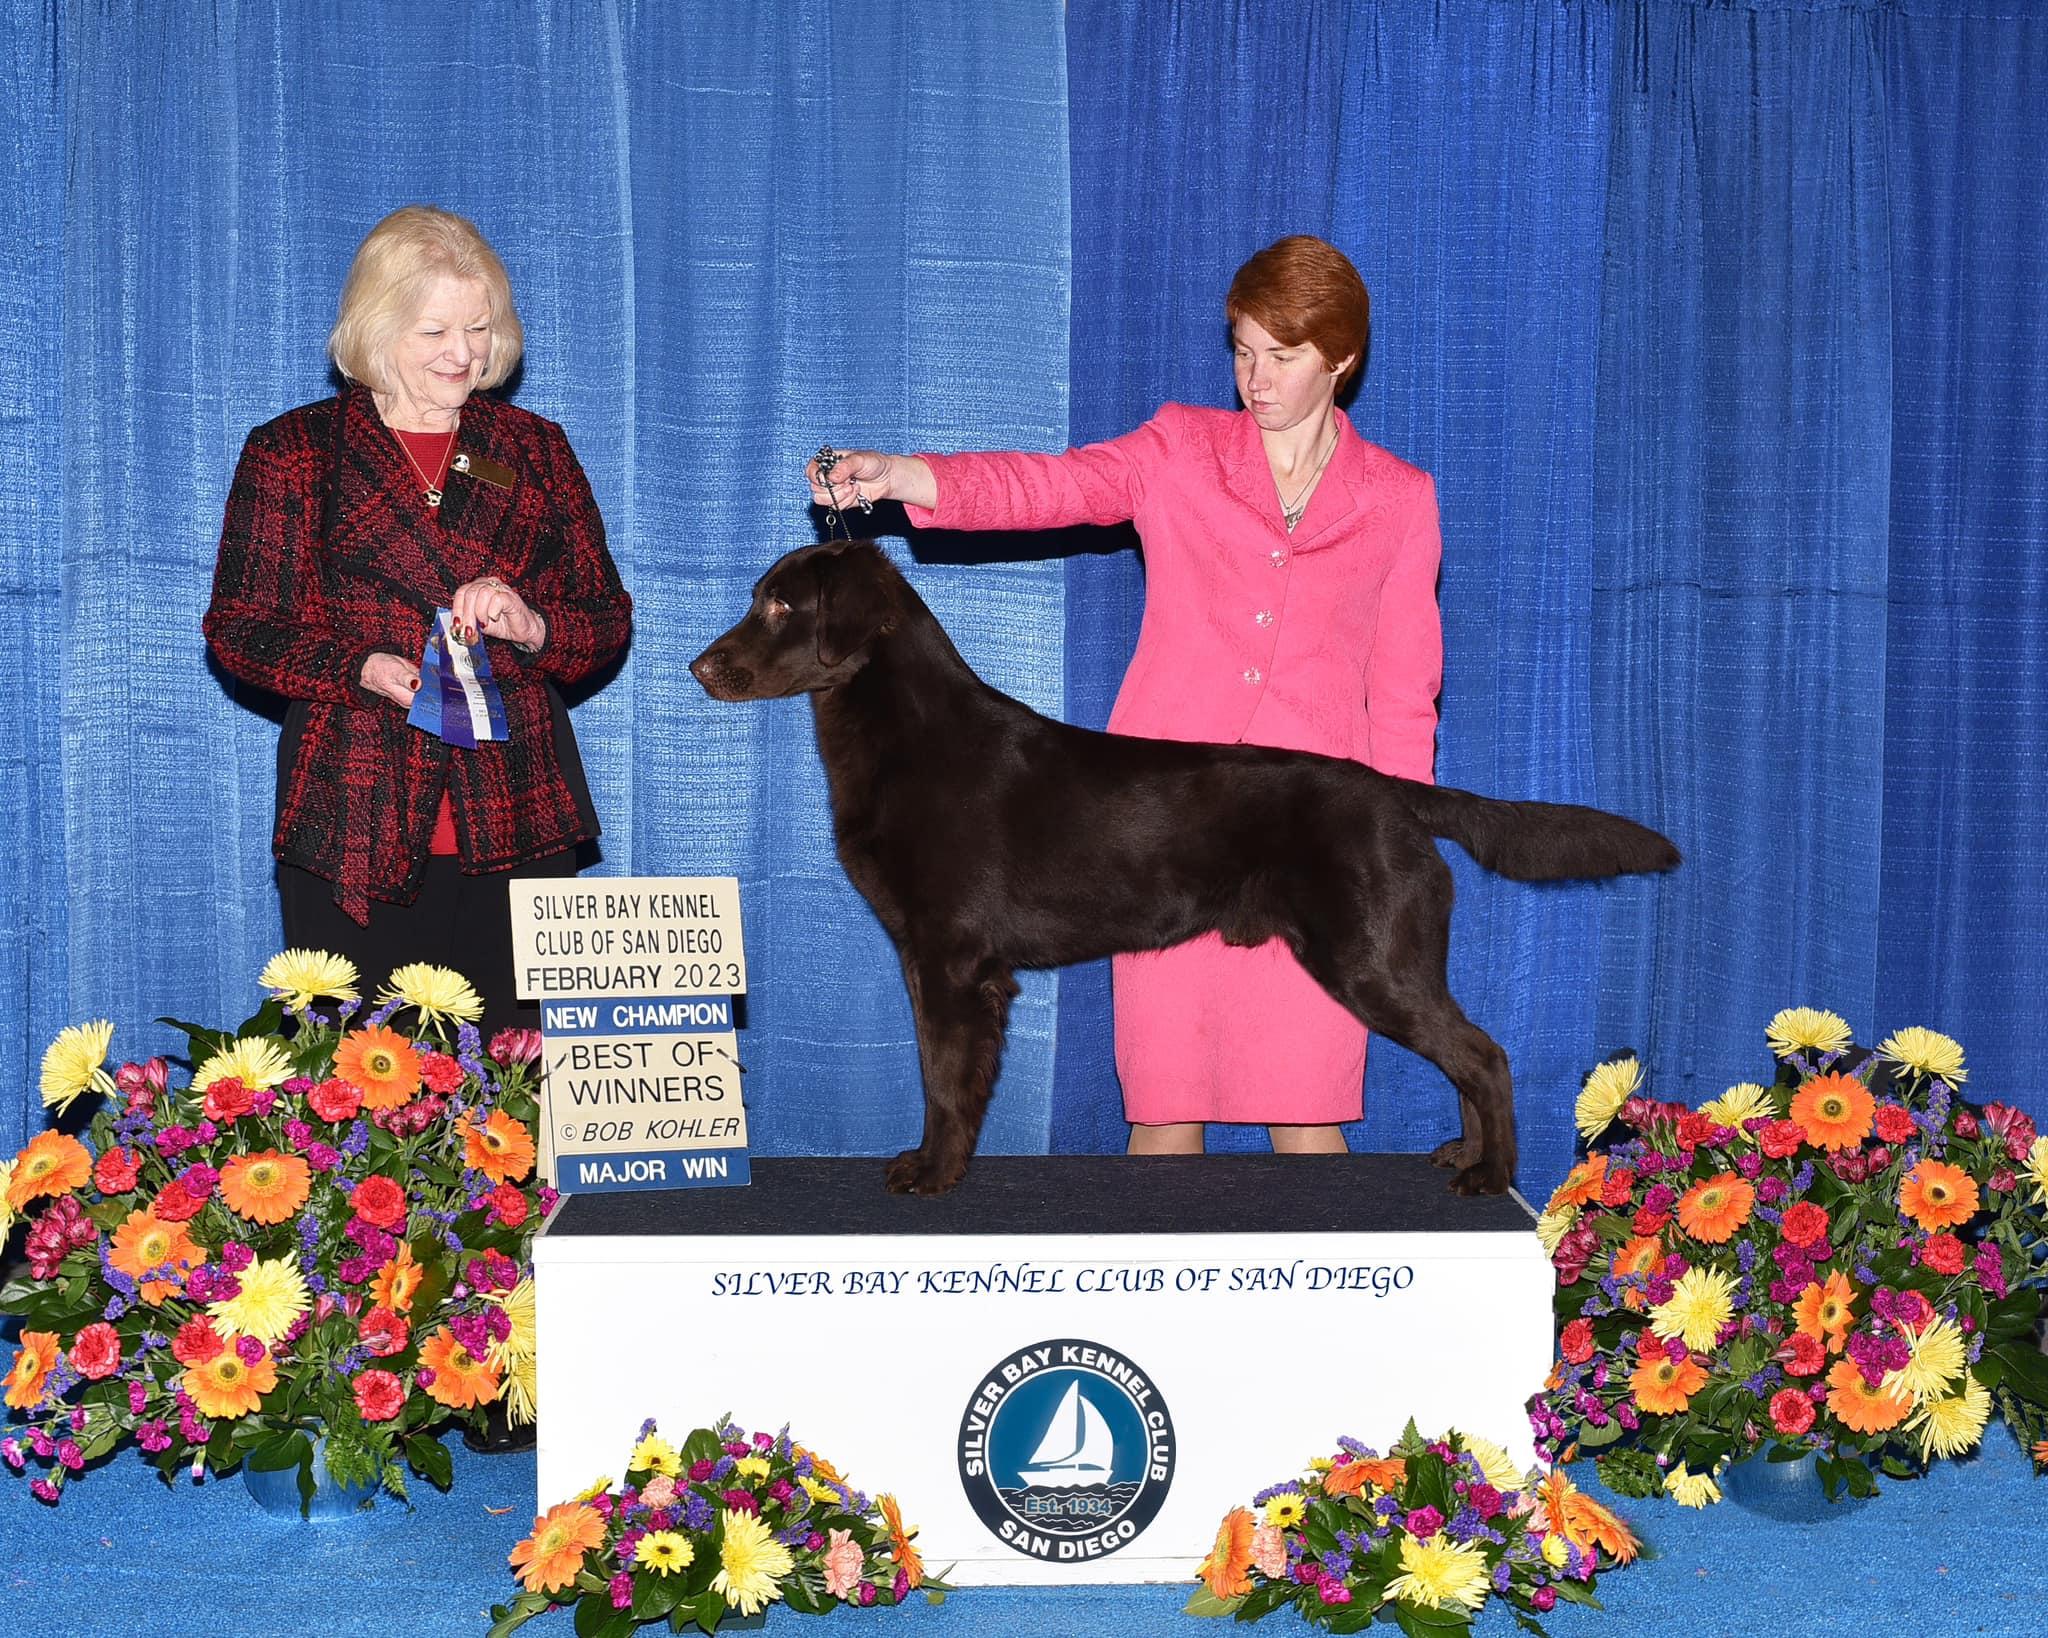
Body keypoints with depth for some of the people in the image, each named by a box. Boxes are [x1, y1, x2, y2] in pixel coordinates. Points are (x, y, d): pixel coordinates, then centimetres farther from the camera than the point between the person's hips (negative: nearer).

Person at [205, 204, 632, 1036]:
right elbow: (238, 627, 3)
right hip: (354, 836, -2)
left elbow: (609, 618, 13)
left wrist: (532, 625, -10)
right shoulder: (293, 451, 7)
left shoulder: (535, 450, 14)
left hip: (516, 830, 2)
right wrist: (362, 669, -15)